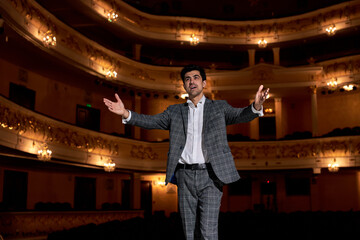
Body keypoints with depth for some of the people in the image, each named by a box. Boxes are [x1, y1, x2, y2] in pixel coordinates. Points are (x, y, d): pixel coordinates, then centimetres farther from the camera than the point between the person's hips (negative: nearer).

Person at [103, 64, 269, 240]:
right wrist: (126, 113, -12)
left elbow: (240, 115, -4)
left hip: (210, 175, -2)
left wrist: (256, 106, -27)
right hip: (185, 177, 3)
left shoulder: (218, 107, 11)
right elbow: (151, 121, 6)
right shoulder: (175, 112, 15)